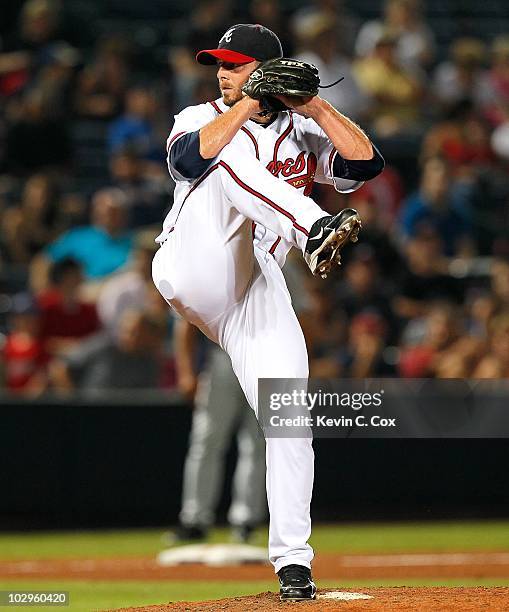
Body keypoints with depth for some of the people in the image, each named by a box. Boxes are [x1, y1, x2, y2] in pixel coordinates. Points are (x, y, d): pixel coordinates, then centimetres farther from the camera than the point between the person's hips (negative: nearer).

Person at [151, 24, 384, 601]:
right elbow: (187, 157, -11)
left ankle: (292, 559, -3)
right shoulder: (200, 119, 15)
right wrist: (247, 106, -9)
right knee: (231, 162, -24)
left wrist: (315, 107, -4)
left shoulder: (303, 135, 19)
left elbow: (366, 163, 0)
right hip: (193, 269, -2)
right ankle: (314, 232, -46)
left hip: (258, 296, 2)